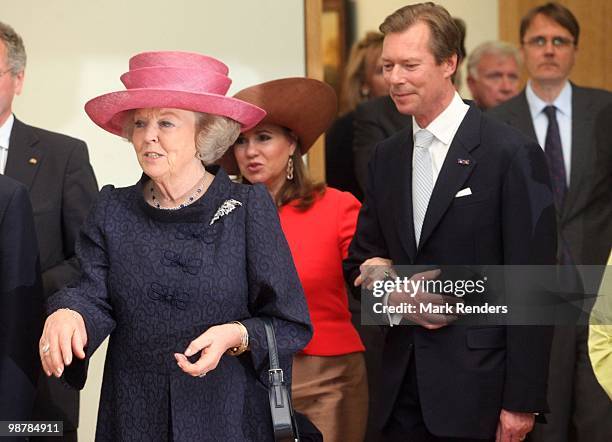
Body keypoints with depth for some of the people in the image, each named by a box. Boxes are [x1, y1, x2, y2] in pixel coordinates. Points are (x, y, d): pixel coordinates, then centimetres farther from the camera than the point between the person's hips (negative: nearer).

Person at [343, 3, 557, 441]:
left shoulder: (512, 154, -9)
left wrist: (522, 402, -14)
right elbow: (361, 260, 17)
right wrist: (393, 296, -6)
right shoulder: (386, 157, 11)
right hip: (403, 386, 6)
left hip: (477, 385, -5)